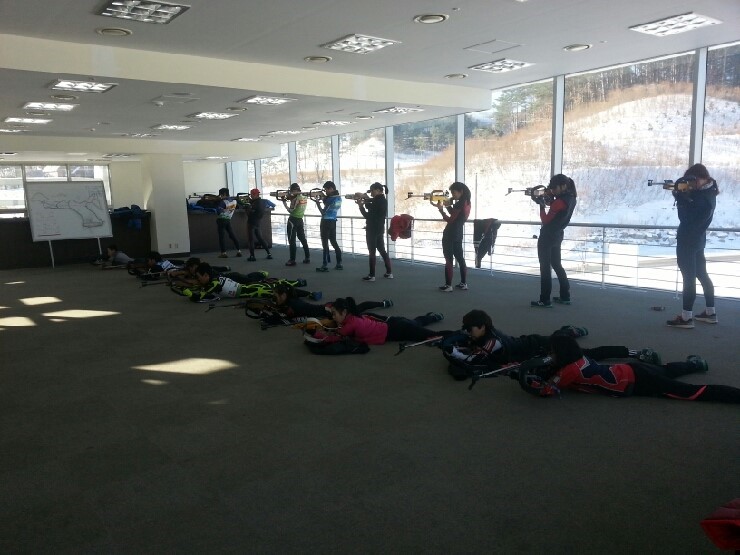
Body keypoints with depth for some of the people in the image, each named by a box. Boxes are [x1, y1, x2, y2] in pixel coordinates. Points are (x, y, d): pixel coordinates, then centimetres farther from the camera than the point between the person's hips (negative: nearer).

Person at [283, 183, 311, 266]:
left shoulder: (296, 198, -17)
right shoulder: (304, 198, 6)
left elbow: (290, 210, -17)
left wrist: (284, 202, -7)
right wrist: (291, 199, 9)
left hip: (293, 220, -8)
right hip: (300, 220, 8)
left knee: (292, 240, -3)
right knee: (303, 239, 14)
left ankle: (292, 260, -3)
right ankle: (307, 258, 18)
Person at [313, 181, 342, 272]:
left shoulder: (331, 199, -18)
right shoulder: (338, 197, 9)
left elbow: (323, 212, -15)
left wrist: (317, 202, -6)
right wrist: (324, 198, 6)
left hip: (326, 222, -9)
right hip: (333, 221, 9)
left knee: (325, 243, -3)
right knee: (333, 242, 15)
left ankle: (325, 265, -2)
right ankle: (339, 264, 16)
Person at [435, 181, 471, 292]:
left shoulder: (460, 204, -18)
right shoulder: (466, 203, 10)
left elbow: (450, 220, -17)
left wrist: (441, 209, -15)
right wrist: (448, 205, 7)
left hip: (450, 235, -9)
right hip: (458, 234, 9)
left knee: (449, 260, -5)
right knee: (460, 258, 14)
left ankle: (448, 285, -3)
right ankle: (464, 283, 19)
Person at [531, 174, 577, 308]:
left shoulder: (559, 202, -22)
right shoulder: (571, 197, 5)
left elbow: (546, 220, -16)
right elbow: (551, 196, 14)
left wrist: (541, 205, -10)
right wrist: (543, 196, -4)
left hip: (547, 237, -9)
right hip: (557, 236, 9)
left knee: (545, 268, -4)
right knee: (556, 265, 19)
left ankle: (545, 301, -1)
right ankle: (565, 296, 25)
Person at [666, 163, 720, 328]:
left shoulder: (704, 199, -22)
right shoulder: (706, 192, 6)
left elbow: (686, 217, -22)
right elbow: (691, 206, 10)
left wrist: (679, 196, -16)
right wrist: (681, 193, -7)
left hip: (688, 242, -10)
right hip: (696, 240, 10)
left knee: (689, 278, -5)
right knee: (702, 274, 16)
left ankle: (686, 318, 0)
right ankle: (710, 313, 26)